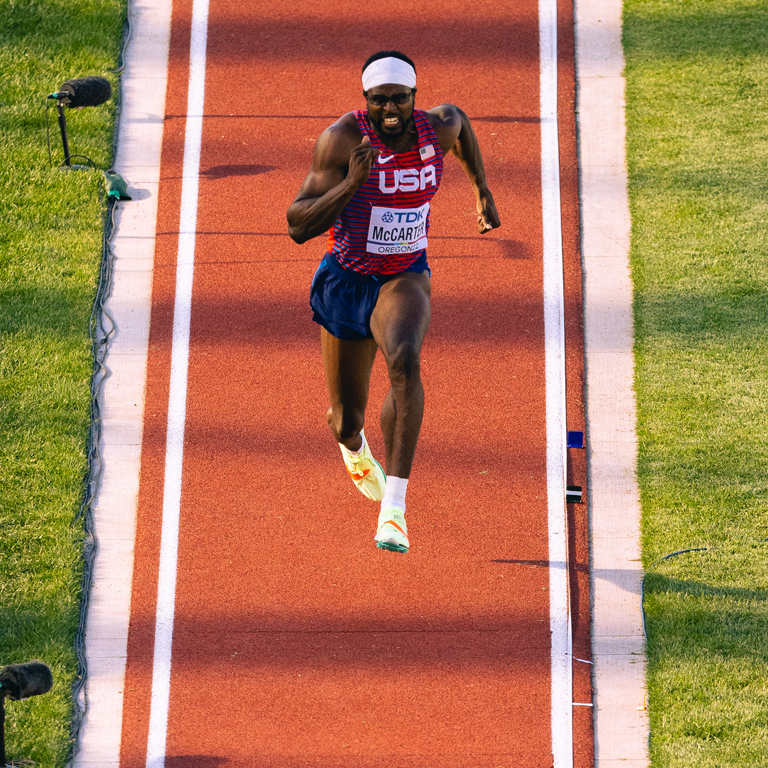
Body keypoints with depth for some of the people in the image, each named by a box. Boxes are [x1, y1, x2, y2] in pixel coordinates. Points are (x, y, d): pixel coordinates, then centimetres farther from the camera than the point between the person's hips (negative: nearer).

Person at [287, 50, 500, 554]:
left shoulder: (437, 129, -11)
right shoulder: (343, 139, -21)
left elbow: (458, 119, 18)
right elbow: (298, 227, -25)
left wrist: (482, 190, 21)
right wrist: (350, 183, -38)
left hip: (406, 277, 1)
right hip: (345, 281, -1)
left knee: (404, 360, -34)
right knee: (347, 419, 10)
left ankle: (395, 506, -34)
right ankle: (353, 446, 54)